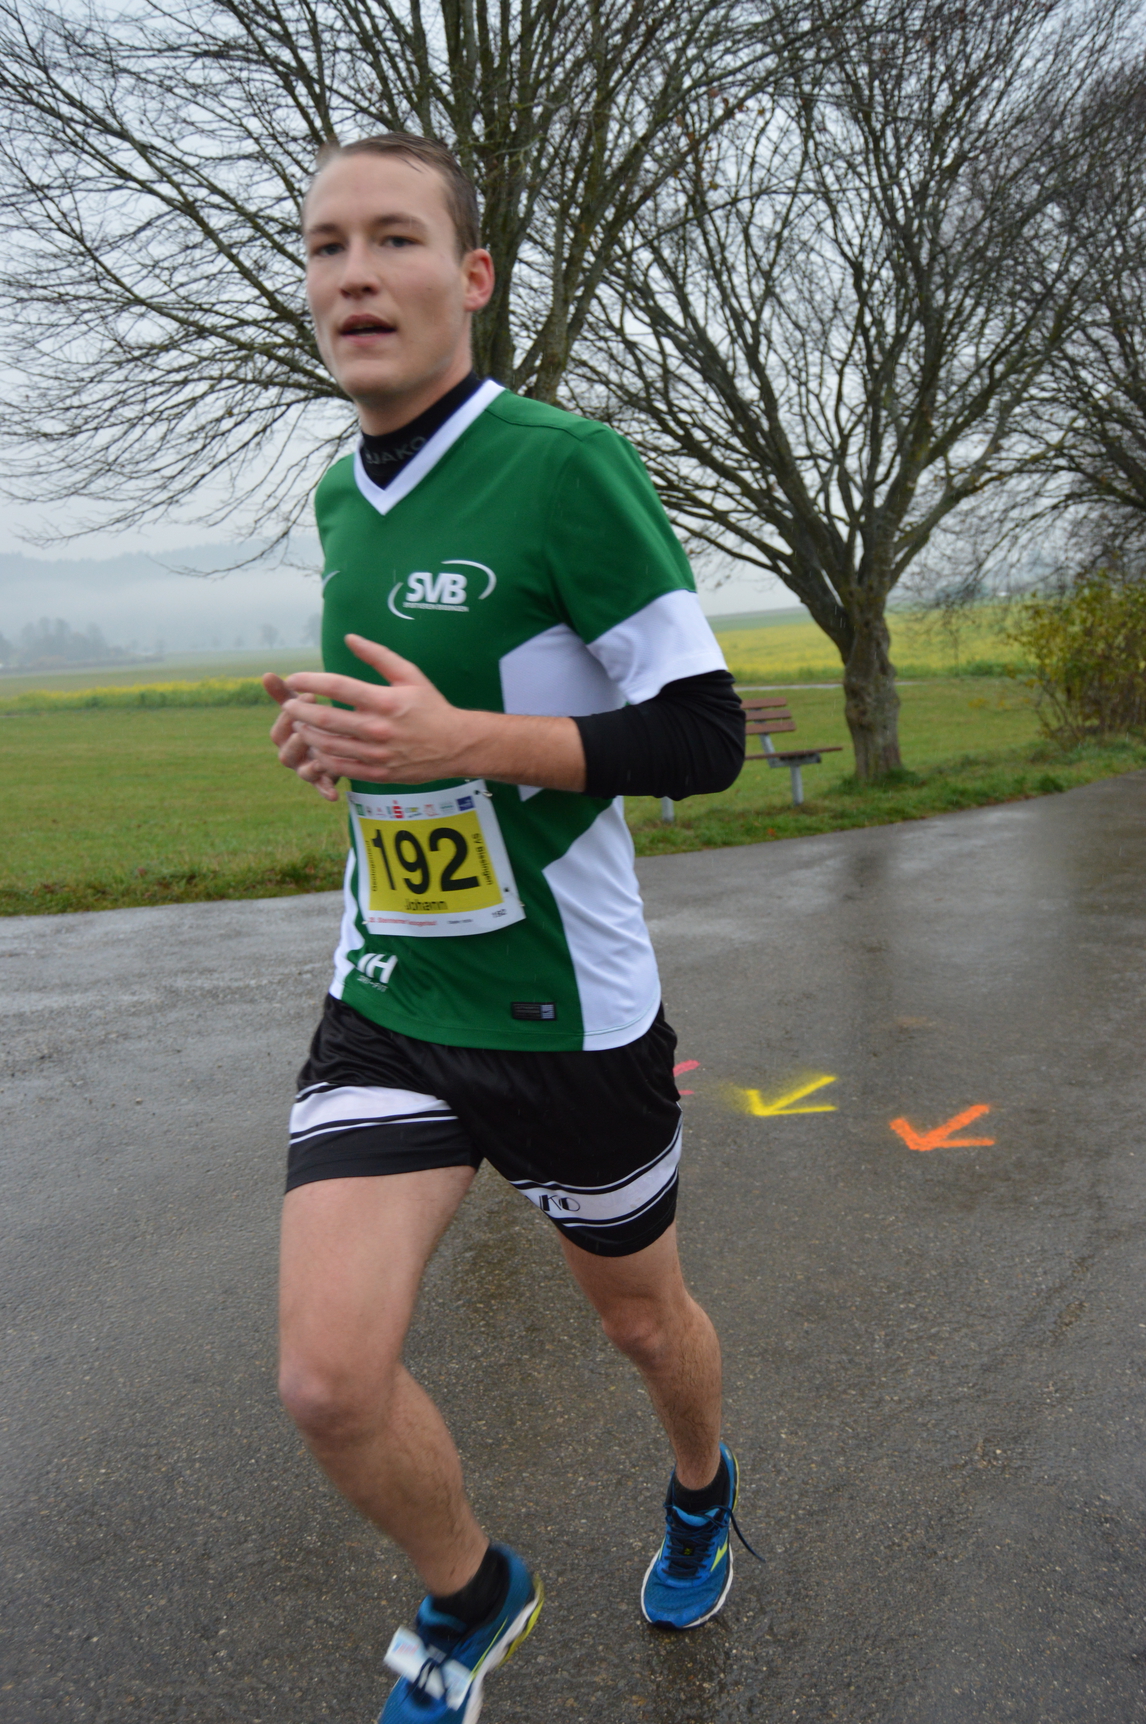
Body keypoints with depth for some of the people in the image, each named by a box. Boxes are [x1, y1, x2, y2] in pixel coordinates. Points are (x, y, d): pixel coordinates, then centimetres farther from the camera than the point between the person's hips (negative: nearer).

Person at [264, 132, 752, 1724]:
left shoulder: (568, 464, -15)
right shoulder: (341, 494, 7)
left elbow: (706, 736, -15)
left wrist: (464, 742, -26)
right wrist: (342, 728, 1)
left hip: (568, 1011, -4)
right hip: (385, 1000, 5)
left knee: (640, 1318, 19)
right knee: (330, 1378, -6)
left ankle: (703, 1493, 56)